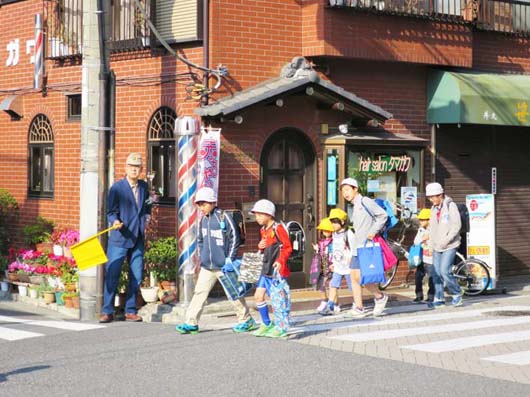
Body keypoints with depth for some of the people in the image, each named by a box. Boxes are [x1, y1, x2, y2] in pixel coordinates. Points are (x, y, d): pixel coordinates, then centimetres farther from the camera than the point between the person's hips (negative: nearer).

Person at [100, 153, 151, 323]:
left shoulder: (144, 186, 11)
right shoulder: (117, 187, -5)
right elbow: (111, 212, -8)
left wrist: (146, 219, 9)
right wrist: (115, 221, -27)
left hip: (138, 239, 5)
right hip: (119, 239, -5)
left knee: (136, 277, 7)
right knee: (112, 275, -4)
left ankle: (130, 311, 16)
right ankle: (107, 311, 4)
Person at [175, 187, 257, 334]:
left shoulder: (224, 217, -11)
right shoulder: (203, 220, 9)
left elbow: (235, 239, -10)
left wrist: (229, 259, -12)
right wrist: (201, 257, 13)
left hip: (224, 266, -6)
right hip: (207, 267, 6)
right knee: (200, 292, 0)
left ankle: (246, 320, 18)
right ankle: (191, 323, 2)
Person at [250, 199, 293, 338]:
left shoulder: (278, 228, -13)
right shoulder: (263, 230, 13)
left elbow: (288, 247, -13)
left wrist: (280, 261, -24)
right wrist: (260, 246, 2)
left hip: (277, 269, -9)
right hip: (266, 269, 9)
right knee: (258, 296, 8)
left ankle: (280, 327, 7)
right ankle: (266, 324, 21)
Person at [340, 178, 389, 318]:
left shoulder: (365, 202, -8)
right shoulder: (355, 207, 19)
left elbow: (383, 215, -14)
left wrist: (373, 232, -18)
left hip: (366, 246, -9)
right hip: (357, 247, 9)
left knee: (360, 276, -14)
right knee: (354, 276, 4)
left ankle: (379, 297, 6)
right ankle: (358, 308, 6)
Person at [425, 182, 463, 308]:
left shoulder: (450, 206, -8)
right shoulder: (434, 208, 13)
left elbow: (456, 226, -14)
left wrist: (446, 240, -18)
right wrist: (431, 242, 9)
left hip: (449, 246, -7)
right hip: (437, 246, 7)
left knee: (445, 271, -14)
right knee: (436, 273, 3)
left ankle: (457, 293, 5)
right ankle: (439, 298, 11)